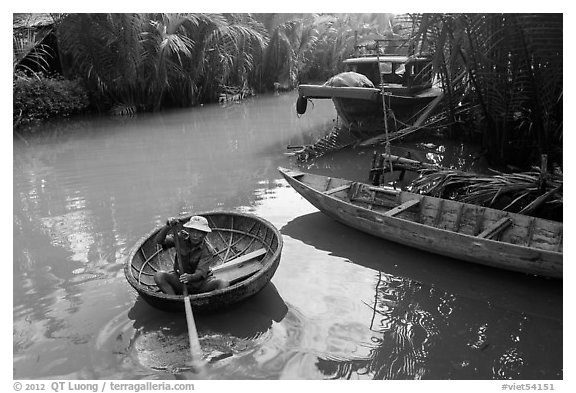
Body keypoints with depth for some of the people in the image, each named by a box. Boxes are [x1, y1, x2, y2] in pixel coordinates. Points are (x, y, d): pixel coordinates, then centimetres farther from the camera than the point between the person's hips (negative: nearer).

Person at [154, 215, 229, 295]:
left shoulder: (207, 252, -16)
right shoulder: (180, 238, -6)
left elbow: (200, 273, -26)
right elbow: (159, 240, -13)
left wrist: (190, 277, -49)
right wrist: (168, 227, -32)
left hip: (200, 283, -2)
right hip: (179, 281, 2)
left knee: (224, 284, -26)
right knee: (158, 276, -24)